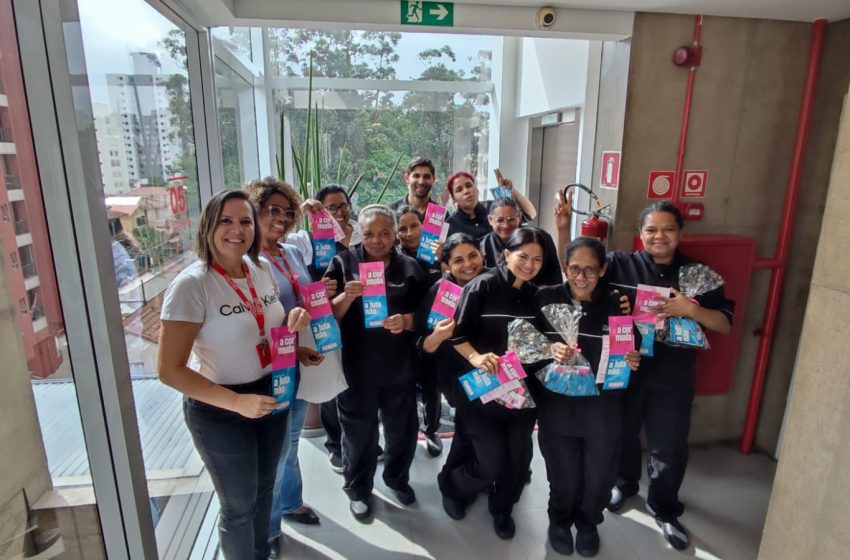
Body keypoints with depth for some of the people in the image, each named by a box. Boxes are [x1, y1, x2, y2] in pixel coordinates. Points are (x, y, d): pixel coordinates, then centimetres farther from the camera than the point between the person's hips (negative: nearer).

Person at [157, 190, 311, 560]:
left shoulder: (262, 268, -3)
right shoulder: (192, 284, -22)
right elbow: (169, 370, -21)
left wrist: (293, 318, -10)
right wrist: (237, 402, -26)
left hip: (272, 396, 6)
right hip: (220, 414, -6)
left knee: (263, 489, 26)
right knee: (239, 506, 14)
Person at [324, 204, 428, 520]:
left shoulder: (410, 268, 1)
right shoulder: (343, 263, -5)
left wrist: (406, 321, -21)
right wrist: (346, 297, -27)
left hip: (400, 367, 2)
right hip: (356, 368, -2)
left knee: (402, 429, 18)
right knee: (359, 434, 13)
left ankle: (397, 478, 46)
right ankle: (358, 489, 37)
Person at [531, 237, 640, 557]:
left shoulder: (615, 303, -6)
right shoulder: (545, 299, -9)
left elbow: (628, 351, 4)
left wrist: (632, 361, -18)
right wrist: (549, 349, -23)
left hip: (602, 407, 1)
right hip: (556, 404, -1)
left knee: (600, 475, 13)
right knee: (564, 476, 12)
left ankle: (588, 523, 45)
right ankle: (559, 520, 45)